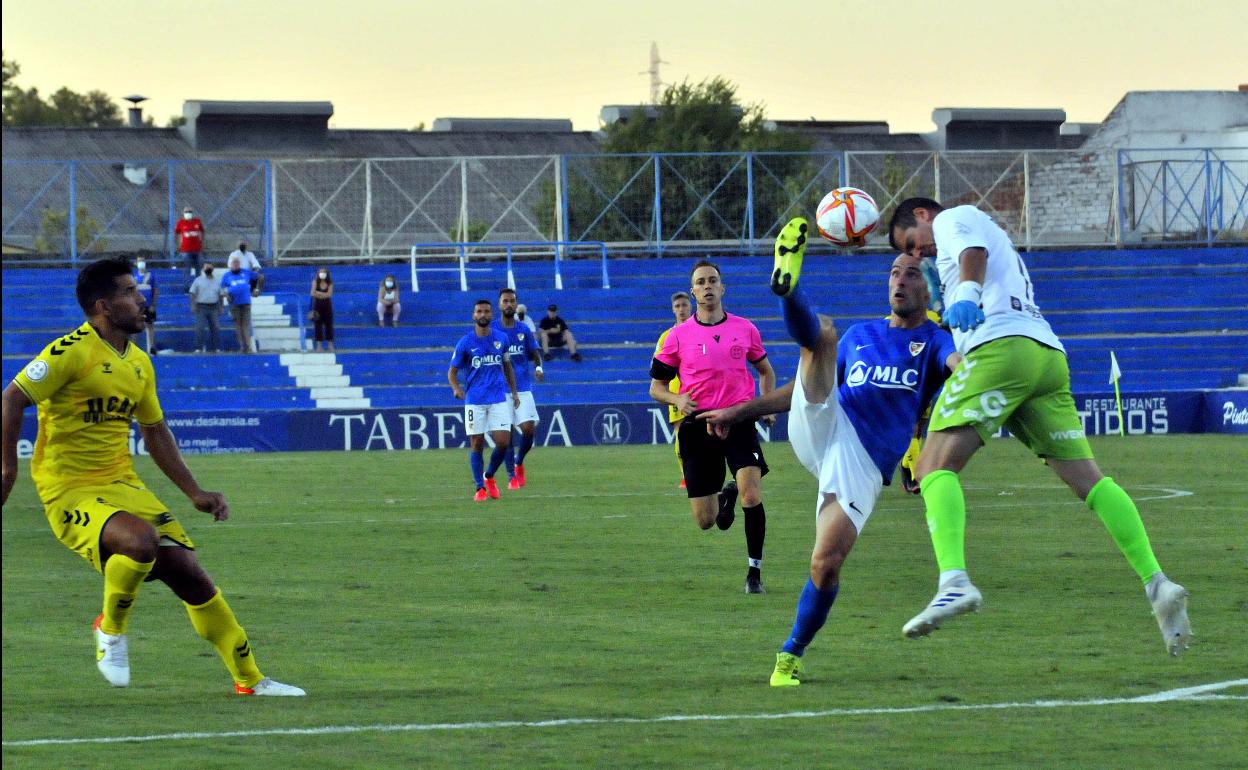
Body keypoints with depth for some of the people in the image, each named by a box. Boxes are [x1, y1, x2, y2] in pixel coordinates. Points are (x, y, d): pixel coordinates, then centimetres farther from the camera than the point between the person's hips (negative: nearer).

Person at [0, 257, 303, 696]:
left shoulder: (139, 363, 12)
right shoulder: (73, 351, -12)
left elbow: (155, 433, 23)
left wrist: (195, 493, 18)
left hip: (123, 486, 7)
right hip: (70, 493, -7)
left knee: (187, 570, -1)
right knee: (140, 540, -34)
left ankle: (250, 679, 9)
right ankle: (111, 630, -6)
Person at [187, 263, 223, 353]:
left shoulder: (217, 281, 13)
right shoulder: (198, 280, 4)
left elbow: (220, 295, 16)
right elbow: (193, 294, 1)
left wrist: (220, 308, 10)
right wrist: (193, 306, -10)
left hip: (214, 307, 3)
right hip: (201, 307, -3)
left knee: (215, 328, 0)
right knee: (200, 328, -10)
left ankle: (213, 348, 8)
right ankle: (199, 348, -7)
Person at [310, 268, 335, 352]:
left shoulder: (330, 283, 0)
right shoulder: (315, 282, -1)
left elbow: (329, 294, -11)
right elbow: (313, 293, -9)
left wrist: (318, 293, -15)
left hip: (327, 305, 0)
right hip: (317, 305, 0)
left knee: (329, 324, 1)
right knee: (318, 325, -1)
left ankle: (330, 344, 4)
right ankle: (319, 344, 3)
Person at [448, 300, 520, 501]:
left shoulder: (501, 338, 7)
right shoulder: (465, 342, 0)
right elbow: (452, 371, 3)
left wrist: (514, 392, 15)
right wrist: (456, 388, -17)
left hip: (499, 399, 2)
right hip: (474, 400, -2)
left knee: (503, 442, -7)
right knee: (476, 445, -1)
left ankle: (489, 477, 19)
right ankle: (480, 488, 9)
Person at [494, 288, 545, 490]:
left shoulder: (523, 330, 7)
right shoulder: (492, 330, 0)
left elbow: (534, 353, 14)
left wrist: (538, 367, -7)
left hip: (523, 388, 2)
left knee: (529, 429, -7)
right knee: (506, 434, -4)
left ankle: (518, 463, 20)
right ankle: (512, 476, 6)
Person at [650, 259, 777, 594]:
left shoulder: (744, 329, 6)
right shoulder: (679, 336, 2)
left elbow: (765, 370, 22)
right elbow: (656, 386, 6)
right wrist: (676, 399, -15)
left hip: (740, 420, 0)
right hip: (698, 425, 0)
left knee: (752, 496, -20)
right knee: (705, 521, 2)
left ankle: (755, 572, -4)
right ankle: (724, 498, 40)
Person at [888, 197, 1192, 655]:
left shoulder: (953, 220, 14)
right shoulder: (996, 240, 39)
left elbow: (973, 252, -9)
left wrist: (967, 291, -28)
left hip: (1002, 345, -8)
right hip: (1050, 356, 8)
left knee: (935, 465, -13)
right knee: (1088, 479, 5)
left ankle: (954, 581, -34)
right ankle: (1157, 585, -7)